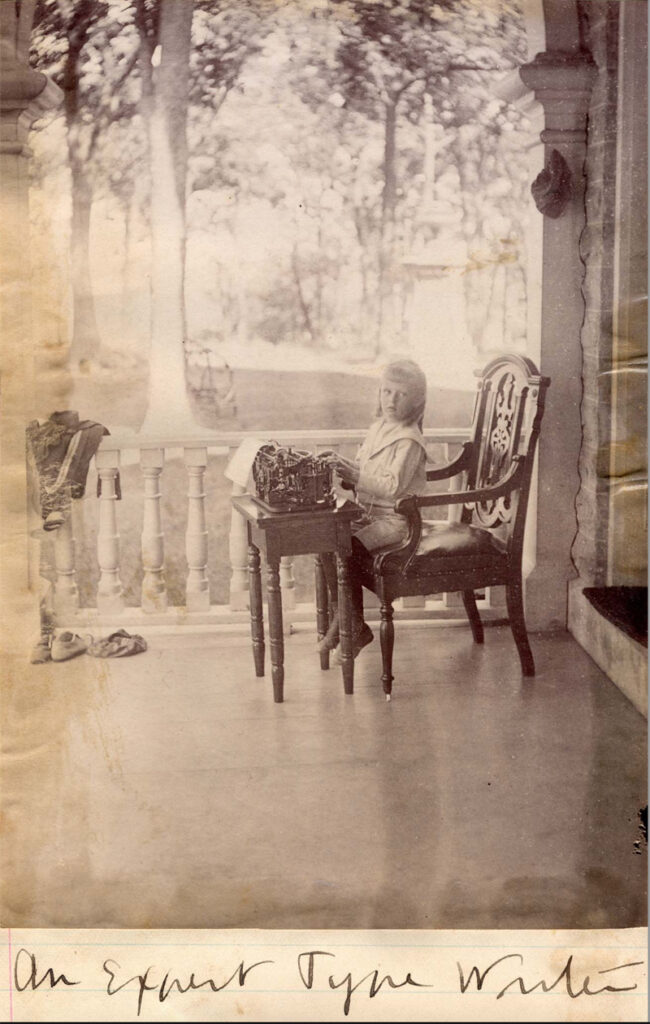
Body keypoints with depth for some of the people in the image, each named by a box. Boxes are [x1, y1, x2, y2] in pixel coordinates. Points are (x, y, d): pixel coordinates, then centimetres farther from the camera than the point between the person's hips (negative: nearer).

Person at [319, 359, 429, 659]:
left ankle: (353, 625, -7)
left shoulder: (409, 440, -13)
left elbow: (394, 487, -22)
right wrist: (345, 468, 0)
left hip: (393, 519, -8)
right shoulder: (378, 428, 14)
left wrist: (355, 475, -26)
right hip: (369, 514, 8)